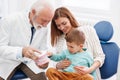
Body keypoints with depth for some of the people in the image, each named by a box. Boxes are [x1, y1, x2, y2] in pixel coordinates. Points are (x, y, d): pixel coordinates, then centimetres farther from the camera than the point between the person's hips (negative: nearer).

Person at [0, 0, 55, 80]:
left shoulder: (44, 28, -7)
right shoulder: (9, 21, -21)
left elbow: (43, 50, 2)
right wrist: (21, 51, -42)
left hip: (29, 60, 3)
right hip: (9, 60, -2)